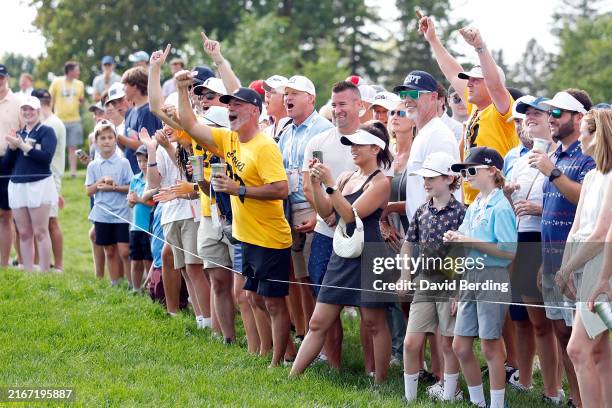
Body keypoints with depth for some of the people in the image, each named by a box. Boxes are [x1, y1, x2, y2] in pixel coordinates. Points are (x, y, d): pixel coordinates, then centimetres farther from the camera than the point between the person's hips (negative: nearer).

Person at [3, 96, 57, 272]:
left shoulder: (46, 132, 1)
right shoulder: (17, 134, 17)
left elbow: (46, 156, -15)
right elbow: (6, 164, 14)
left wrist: (22, 145, -13)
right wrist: (12, 147, -4)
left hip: (39, 185, -6)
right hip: (17, 186, 6)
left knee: (40, 232, -7)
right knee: (24, 234, 5)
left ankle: (45, 273, -7)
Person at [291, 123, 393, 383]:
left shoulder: (380, 182, -8)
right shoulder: (346, 177, 13)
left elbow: (350, 214, -16)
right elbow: (325, 211, 7)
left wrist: (330, 184, -19)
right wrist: (316, 183, -6)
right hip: (341, 256, 7)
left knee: (374, 323, 1)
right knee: (318, 323, 6)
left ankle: (380, 383, 9)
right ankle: (292, 377, 7)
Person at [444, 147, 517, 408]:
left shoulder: (500, 207, -11)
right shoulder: (473, 207, 14)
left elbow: (509, 251, -19)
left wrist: (471, 242, -19)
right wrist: (455, 240, -2)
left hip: (492, 277, -8)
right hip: (470, 277, 8)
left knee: (490, 347, -1)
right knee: (460, 347, 10)